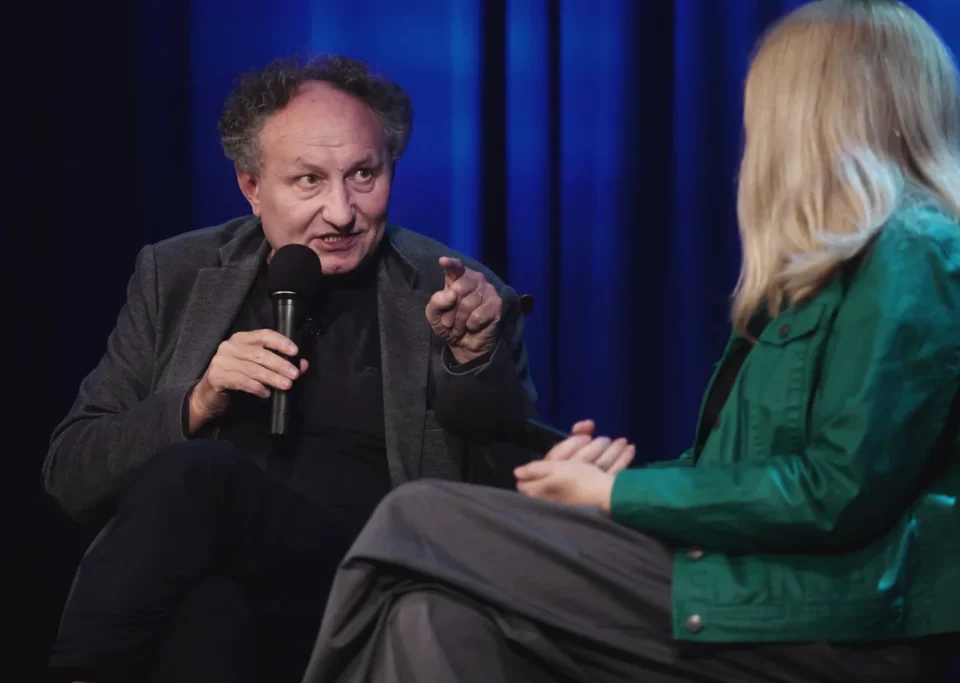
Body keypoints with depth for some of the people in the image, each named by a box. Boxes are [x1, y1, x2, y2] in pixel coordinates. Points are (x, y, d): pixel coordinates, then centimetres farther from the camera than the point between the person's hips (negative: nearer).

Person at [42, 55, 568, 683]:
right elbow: (68, 475, 12)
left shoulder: (459, 301, 8)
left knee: (198, 472, -29)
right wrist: (198, 404, -6)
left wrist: (474, 360, -12)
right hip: (200, 589, 1)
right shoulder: (176, 278, 15)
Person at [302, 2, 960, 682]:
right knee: (435, 618, -11)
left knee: (414, 529, -9)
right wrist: (620, 468, 5)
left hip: (826, 626, -8)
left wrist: (613, 494, -8)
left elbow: (840, 493, -17)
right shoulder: (850, 263, 19)